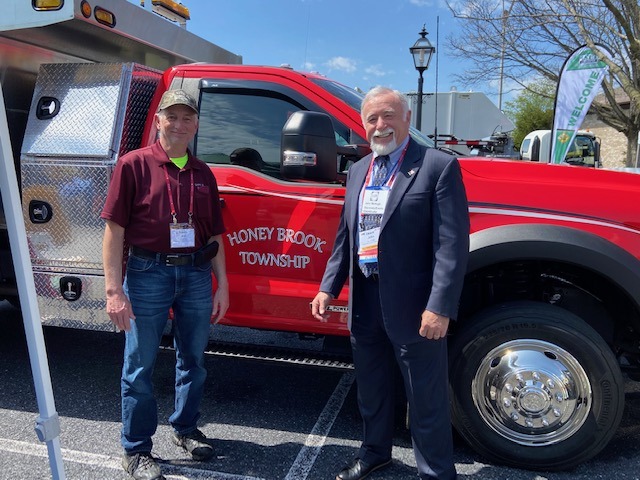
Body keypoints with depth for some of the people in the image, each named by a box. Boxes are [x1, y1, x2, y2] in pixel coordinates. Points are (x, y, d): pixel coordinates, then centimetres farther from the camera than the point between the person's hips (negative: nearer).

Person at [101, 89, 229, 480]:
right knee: (140, 367, 6)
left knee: (193, 359, 16)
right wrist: (114, 290, -13)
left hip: (197, 274, 5)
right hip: (148, 272, -4)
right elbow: (115, 229, -8)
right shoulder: (134, 165, -4)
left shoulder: (203, 174, 10)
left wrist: (222, 285, 8)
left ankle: (186, 429, 37)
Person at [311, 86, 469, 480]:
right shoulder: (358, 171, 12)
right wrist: (328, 288, 8)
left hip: (413, 305, -6)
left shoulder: (439, 166, -10)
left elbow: (452, 243, -15)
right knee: (371, 388, 22)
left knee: (426, 398, 8)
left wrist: (440, 307, -21)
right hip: (365, 300, 7)